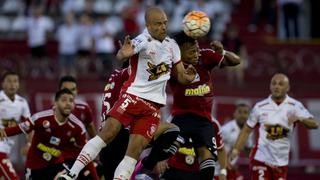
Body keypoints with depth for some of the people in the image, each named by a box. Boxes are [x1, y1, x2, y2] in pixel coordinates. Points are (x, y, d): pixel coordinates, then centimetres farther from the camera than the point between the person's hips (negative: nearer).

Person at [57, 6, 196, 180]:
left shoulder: (172, 45, 10)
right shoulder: (143, 41, -11)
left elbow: (180, 75, 18)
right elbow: (121, 55, -32)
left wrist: (187, 76, -7)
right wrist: (124, 53, -58)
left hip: (154, 105, 5)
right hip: (133, 95, -5)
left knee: (135, 149, -6)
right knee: (108, 132, -18)